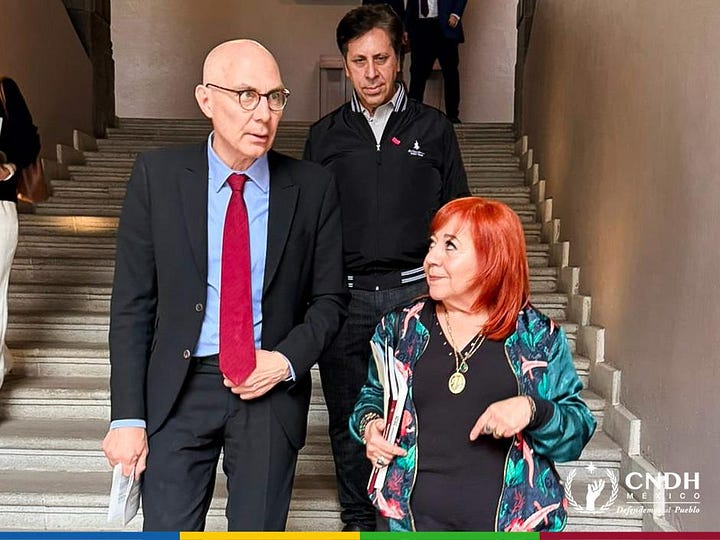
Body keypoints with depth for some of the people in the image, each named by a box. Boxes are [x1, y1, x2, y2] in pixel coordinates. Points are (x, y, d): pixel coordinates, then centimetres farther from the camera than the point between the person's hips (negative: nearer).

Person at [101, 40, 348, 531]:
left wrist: (288, 359, -12)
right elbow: (132, 303, -2)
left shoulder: (313, 187, -3)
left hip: (273, 388, 1)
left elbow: (330, 298, 5)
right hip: (179, 389, 0)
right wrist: (127, 417, -5)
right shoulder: (157, 175, -4)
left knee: (259, 530, 14)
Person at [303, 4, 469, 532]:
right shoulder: (325, 135, 10)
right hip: (345, 295, 2)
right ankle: (359, 519, 30)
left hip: (416, 292, -1)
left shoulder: (434, 128, 7)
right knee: (348, 418, 11)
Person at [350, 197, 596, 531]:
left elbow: (578, 430, 0)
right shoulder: (400, 327, 4)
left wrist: (532, 410, -20)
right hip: (417, 513, 1)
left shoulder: (539, 336, -2)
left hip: (514, 516, -1)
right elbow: (373, 396, 17)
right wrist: (370, 424, -5)